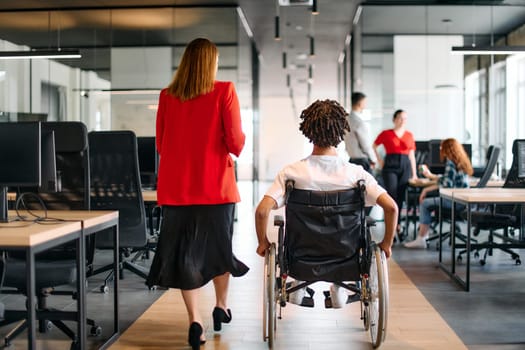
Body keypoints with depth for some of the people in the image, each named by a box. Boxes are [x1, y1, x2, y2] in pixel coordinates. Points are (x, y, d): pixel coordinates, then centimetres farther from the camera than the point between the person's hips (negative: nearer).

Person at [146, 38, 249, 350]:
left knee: (184, 251, 7)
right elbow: (236, 142, -10)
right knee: (219, 246, 17)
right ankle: (221, 308, 31)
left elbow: (161, 144, 9)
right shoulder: (224, 91, -7)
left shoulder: (167, 96, 2)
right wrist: (239, 141, 12)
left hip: (177, 186, 2)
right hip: (215, 183, -2)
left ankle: (195, 321, 1)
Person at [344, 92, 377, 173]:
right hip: (362, 161, -9)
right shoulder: (358, 122, -18)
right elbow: (366, 145, -15)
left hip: (352, 159, 9)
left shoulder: (347, 120, 7)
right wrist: (374, 159, 0)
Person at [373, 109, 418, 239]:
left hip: (405, 166, 3)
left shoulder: (409, 135, 11)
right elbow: (374, 146, 13)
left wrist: (414, 174, 10)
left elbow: (412, 155, 13)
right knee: (392, 196, -9)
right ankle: (396, 226, -4)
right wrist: (379, 160, 3)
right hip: (390, 166, -3)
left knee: (400, 197, 3)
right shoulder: (386, 134, 3)